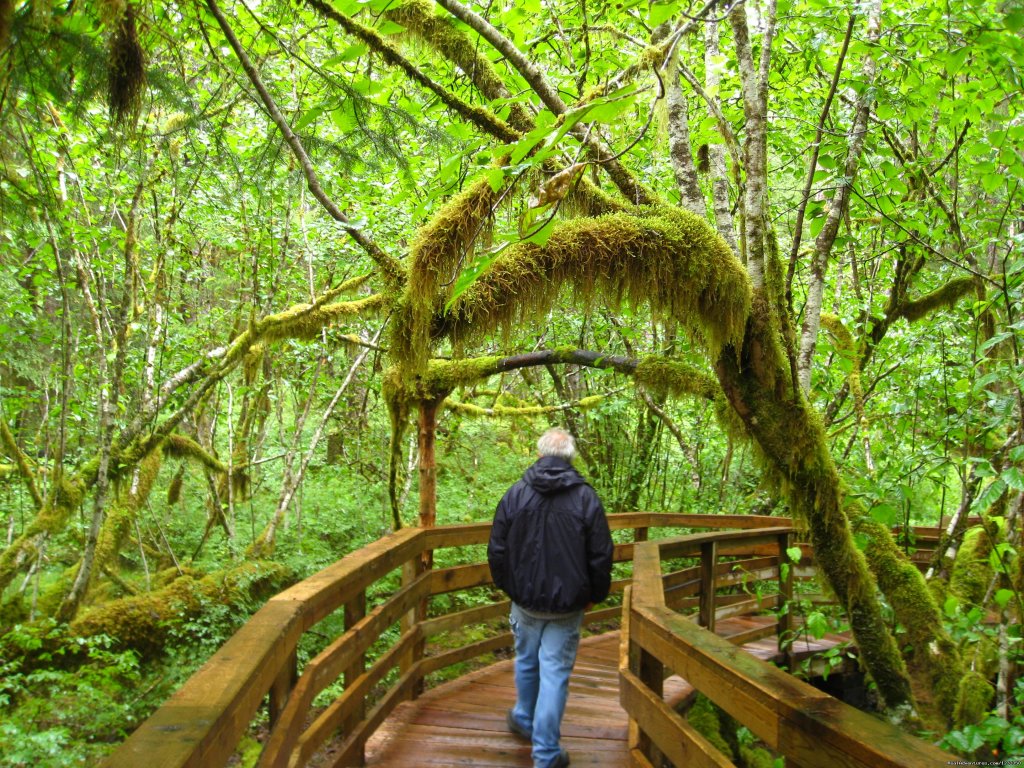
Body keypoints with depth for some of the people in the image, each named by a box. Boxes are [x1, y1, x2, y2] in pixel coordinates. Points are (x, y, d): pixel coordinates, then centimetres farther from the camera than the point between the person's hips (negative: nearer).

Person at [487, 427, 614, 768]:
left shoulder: (515, 494, -4)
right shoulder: (585, 497, -9)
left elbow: (497, 551, 0)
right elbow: (601, 555, -6)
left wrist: (510, 588, 15)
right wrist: (594, 595, 9)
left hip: (525, 600, 2)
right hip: (567, 605, -2)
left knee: (526, 662, 22)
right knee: (555, 673, 4)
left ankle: (524, 719, 44)